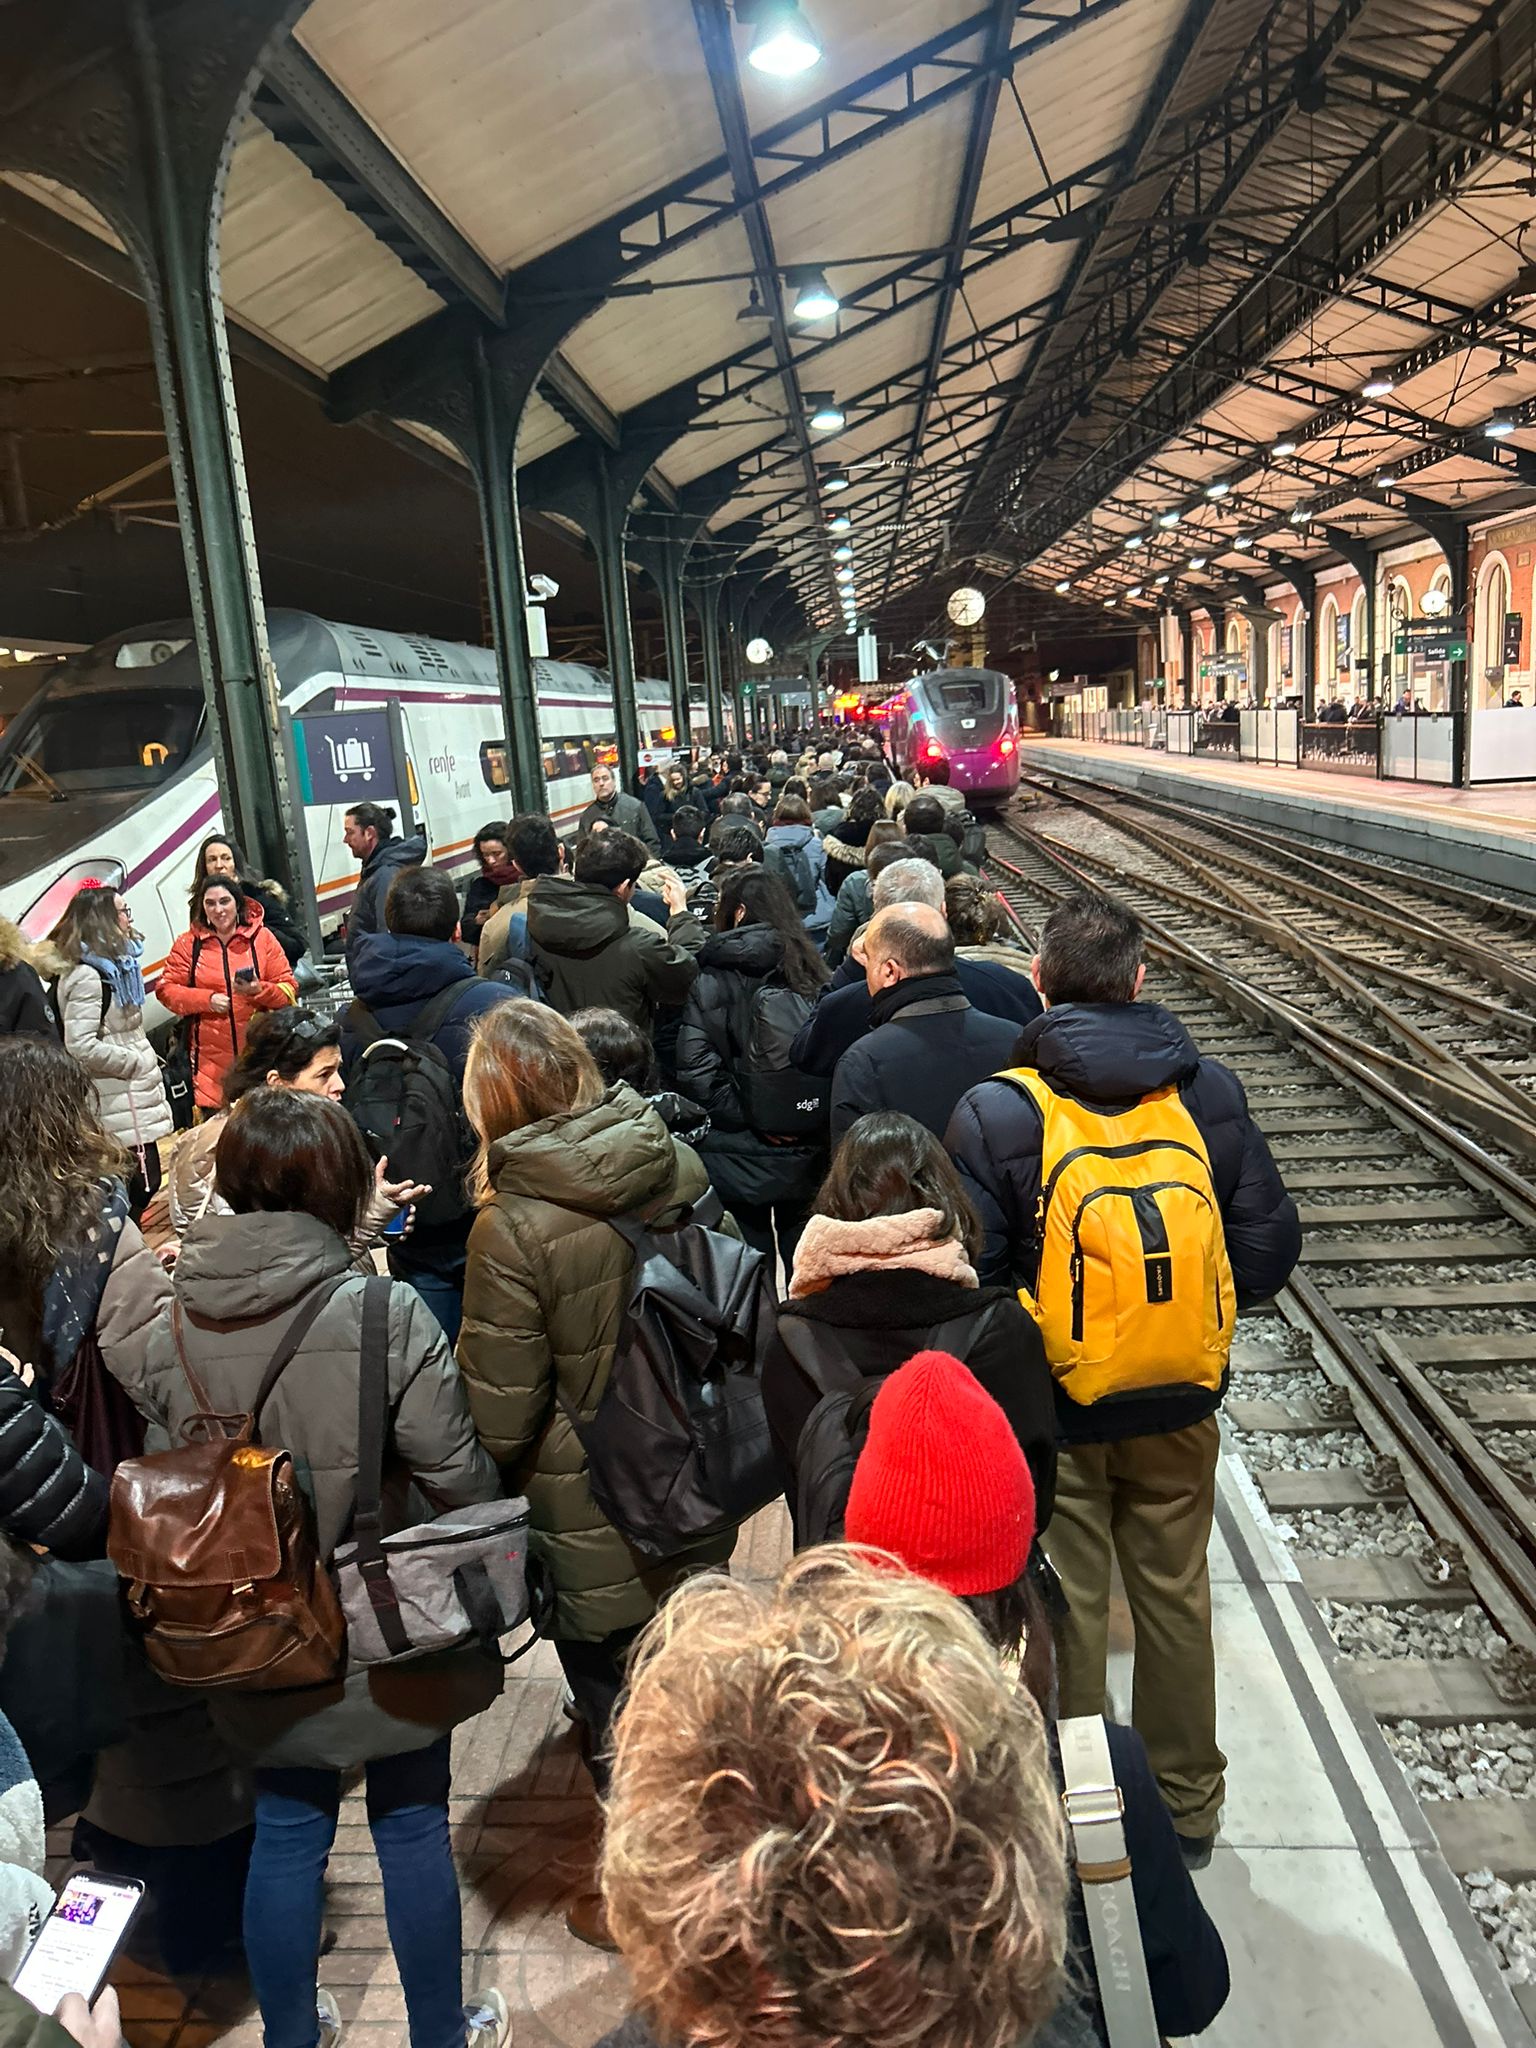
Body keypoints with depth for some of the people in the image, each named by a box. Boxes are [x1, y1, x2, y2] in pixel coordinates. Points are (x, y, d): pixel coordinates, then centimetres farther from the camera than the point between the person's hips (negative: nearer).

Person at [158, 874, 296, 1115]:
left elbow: (288, 989, 4)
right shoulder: (189, 943, 7)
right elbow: (166, 988, 6)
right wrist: (207, 999, -9)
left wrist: (259, 990, -16)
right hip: (210, 1057, 0)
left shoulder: (262, 937, 5)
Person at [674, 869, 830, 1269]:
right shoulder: (812, 975, 1)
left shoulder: (709, 982, -8)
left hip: (740, 1160, -3)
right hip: (808, 1157, 3)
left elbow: (696, 1070, -16)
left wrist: (746, 1117, -10)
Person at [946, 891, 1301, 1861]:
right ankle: (1186, 1804, 40)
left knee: (1067, 1608, 15)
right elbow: (1270, 1246, -3)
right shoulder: (1210, 1092, -9)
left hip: (1053, 1408, -3)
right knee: (1175, 1597, 21)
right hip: (1178, 1407, 3)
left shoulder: (994, 1111, -19)